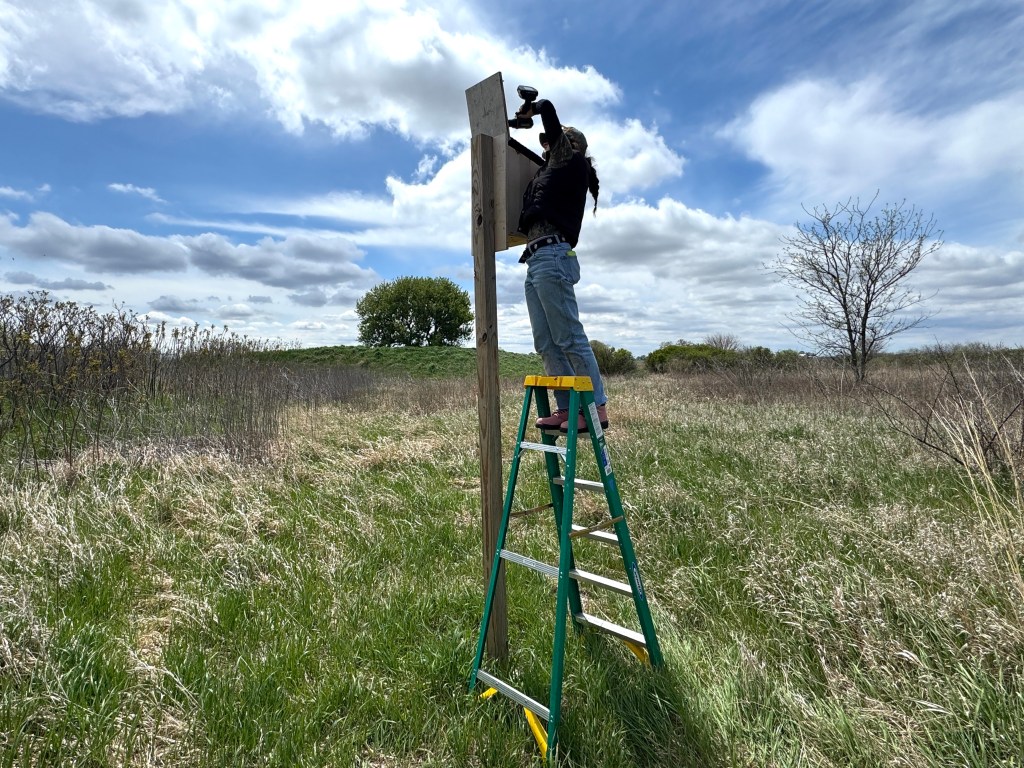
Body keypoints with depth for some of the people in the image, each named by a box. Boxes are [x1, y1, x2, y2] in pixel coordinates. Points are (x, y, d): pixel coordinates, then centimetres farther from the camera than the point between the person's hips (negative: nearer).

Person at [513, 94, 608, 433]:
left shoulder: (570, 161, 8)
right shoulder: (552, 170, 30)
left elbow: (547, 109, 4)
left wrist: (530, 108, 24)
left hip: (552, 256, -9)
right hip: (536, 260, 9)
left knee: (569, 338, -13)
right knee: (546, 344, 1)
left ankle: (596, 408, -11)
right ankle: (567, 408, 2)